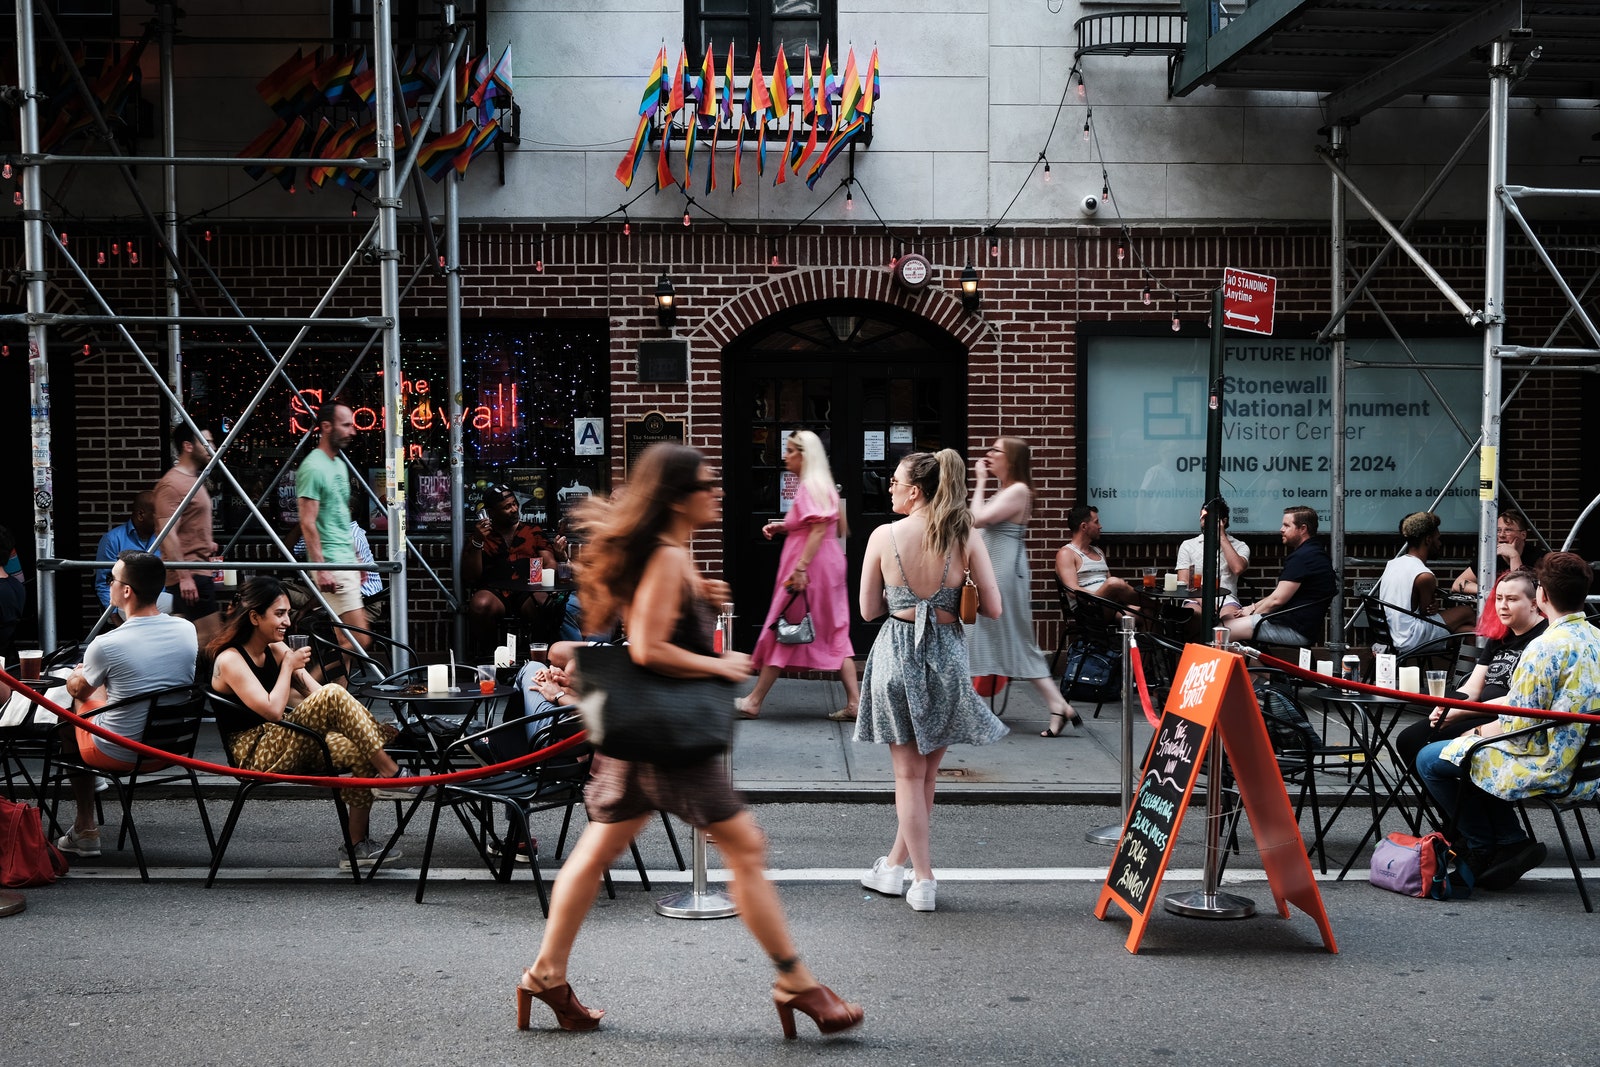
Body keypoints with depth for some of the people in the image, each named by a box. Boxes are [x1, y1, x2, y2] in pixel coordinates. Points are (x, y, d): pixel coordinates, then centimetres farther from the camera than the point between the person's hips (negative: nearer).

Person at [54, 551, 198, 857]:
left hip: (117, 756, -5)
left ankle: (85, 830, 27)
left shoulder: (106, 644, -23)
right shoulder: (187, 629, -9)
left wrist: (76, 674, 23)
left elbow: (77, 690, -2)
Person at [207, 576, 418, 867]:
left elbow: (315, 693, 4)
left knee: (358, 753, -20)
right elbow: (273, 710, -23)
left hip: (288, 746, 8)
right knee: (333, 695, -27)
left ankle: (358, 844, -12)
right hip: (254, 757, -8)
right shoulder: (229, 660, -13)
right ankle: (391, 774, -23)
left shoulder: (275, 650, 12)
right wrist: (287, 666, -10)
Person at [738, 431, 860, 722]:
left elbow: (819, 528, -23)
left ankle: (754, 702, 5)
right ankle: (854, 703, 4)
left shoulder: (810, 486, -13)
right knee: (835, 635, 8)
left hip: (810, 567, -10)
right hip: (828, 566, 10)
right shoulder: (823, 484, 17)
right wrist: (782, 528, 15)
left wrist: (801, 567, -28)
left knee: (782, 631, -2)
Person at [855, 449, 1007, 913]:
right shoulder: (965, 539, -7)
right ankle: (895, 865, 30)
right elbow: (993, 609, -5)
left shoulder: (883, 536, -10)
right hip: (946, 656, 2)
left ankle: (923, 880, 10)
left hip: (897, 654, -1)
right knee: (927, 770, 17)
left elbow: (868, 611, -3)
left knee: (909, 773, 9)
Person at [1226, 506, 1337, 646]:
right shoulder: (1314, 553, 18)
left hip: (1295, 629, -11)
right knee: (1227, 619, 16)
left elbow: (1277, 599, -17)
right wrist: (1254, 607, 13)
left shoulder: (1302, 557, -17)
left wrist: (1253, 612, 0)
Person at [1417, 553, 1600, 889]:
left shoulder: (1545, 647, -23)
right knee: (1479, 755, 27)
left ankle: (1483, 850, 11)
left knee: (1430, 760, 4)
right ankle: (1509, 842, 15)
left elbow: (1517, 730, -21)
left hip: (1549, 768, -9)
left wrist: (1480, 731, 1)